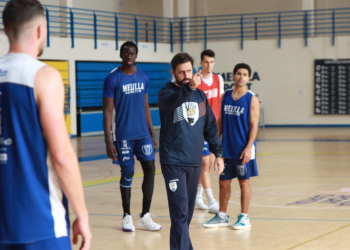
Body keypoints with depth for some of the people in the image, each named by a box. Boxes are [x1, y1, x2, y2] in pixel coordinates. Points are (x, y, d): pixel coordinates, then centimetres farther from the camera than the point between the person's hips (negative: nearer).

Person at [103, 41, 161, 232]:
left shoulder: (143, 77, 7)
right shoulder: (113, 79, -8)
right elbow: (107, 111, -9)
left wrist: (152, 135, 12)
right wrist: (108, 141, -14)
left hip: (143, 134, 4)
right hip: (123, 136, -4)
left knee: (150, 168, -2)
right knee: (127, 173, 1)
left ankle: (145, 216, 9)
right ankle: (127, 217, 16)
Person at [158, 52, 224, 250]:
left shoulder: (200, 95, 10)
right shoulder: (167, 92, -4)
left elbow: (211, 126, 15)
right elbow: (169, 102, -29)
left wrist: (218, 153, 9)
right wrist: (189, 87, -45)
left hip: (195, 162, 5)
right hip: (173, 162, -5)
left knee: (188, 212, 10)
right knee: (180, 211, -10)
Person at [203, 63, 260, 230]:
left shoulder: (252, 99, -6)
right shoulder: (226, 96, 7)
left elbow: (254, 125, -9)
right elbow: (220, 121, 12)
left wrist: (249, 147, -16)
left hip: (243, 150, -4)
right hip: (226, 148, 4)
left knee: (244, 181, 4)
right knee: (224, 182, 10)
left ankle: (244, 217, 14)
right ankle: (222, 217, 21)